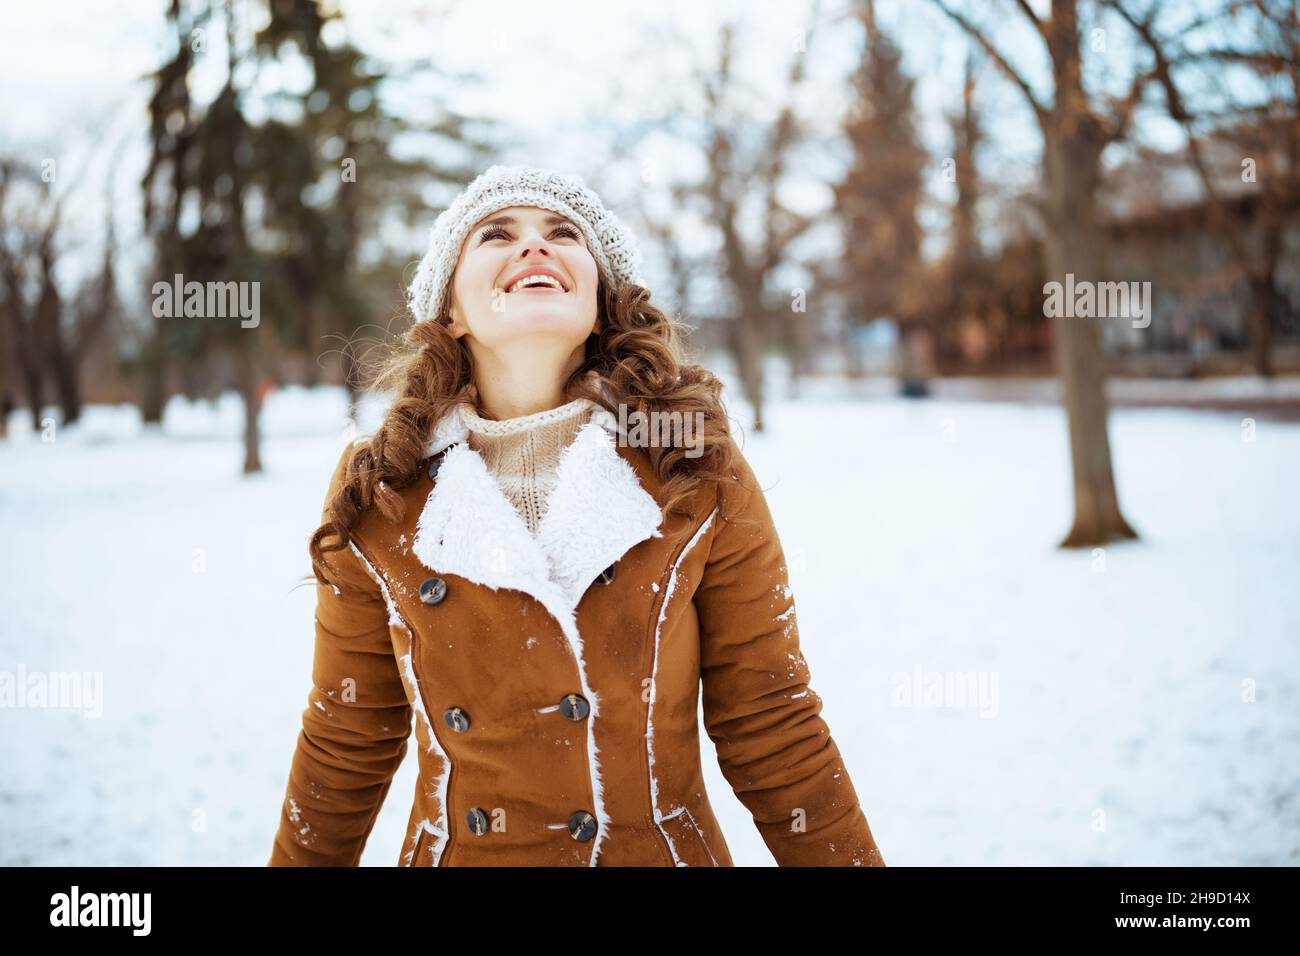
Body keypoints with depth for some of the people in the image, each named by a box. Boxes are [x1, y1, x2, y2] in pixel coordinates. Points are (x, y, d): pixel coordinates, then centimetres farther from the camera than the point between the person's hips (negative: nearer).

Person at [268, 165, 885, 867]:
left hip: (666, 849, 0)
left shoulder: (699, 472, -10)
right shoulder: (376, 498, -8)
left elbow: (772, 729, -6)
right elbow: (345, 749, 2)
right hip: (459, 850, 1)